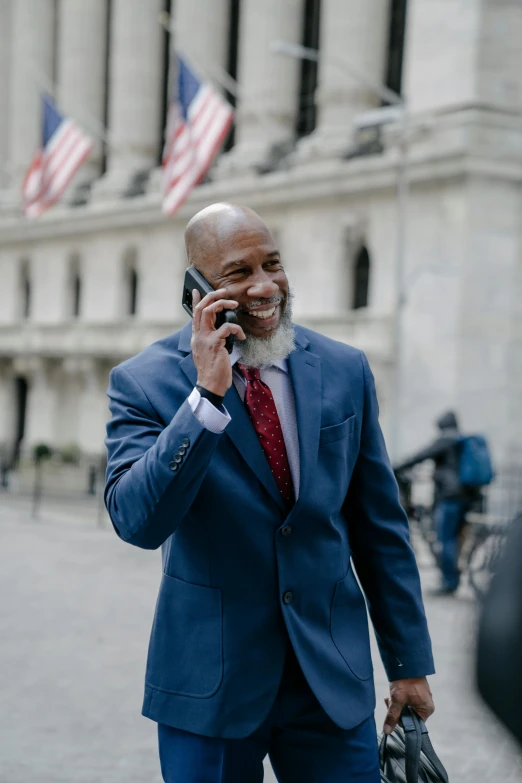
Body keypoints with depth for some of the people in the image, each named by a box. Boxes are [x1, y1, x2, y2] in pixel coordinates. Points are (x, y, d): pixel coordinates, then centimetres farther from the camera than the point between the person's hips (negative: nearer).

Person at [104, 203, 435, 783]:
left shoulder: (345, 371, 1)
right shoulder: (145, 382, -8)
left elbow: (380, 528, 6)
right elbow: (136, 522, -21)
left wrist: (409, 663, 8)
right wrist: (207, 395, -28)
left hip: (333, 678, 2)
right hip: (211, 688, -2)